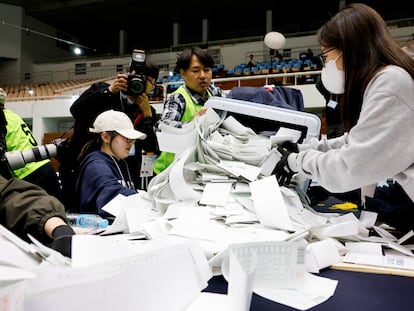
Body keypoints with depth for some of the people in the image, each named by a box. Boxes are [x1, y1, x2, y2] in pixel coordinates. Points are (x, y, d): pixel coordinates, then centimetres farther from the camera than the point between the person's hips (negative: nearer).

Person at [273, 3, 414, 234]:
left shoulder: (390, 83, -22)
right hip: (392, 198, 9)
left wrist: (298, 161, -8)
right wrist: (303, 149, 9)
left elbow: (350, 167, -24)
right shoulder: (377, 81, 10)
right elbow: (357, 143, 18)